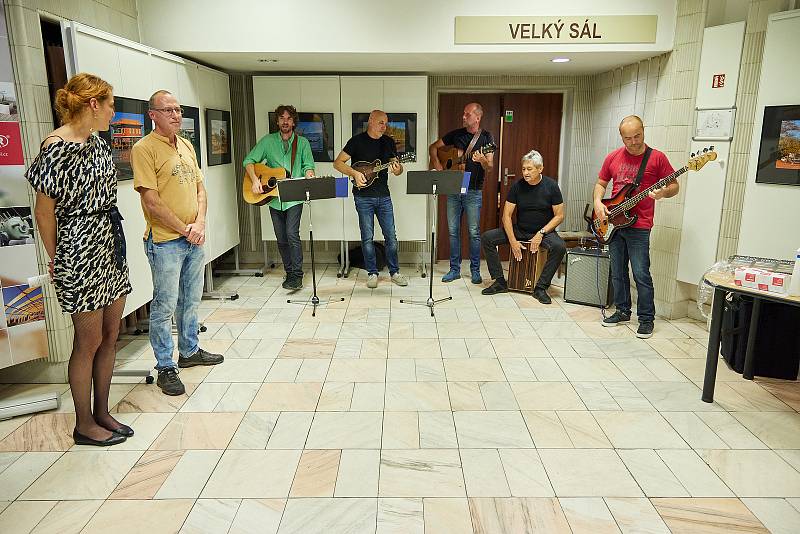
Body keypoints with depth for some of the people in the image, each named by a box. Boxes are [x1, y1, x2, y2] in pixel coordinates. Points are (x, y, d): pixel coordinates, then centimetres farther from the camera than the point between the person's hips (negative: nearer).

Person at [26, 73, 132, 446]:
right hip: (81, 251, -8)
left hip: (111, 247, 8)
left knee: (110, 335, 13)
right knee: (89, 341, 2)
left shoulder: (96, 143, 10)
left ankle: (102, 414, 27)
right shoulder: (57, 146, -15)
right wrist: (58, 261, -1)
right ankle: (84, 425, 19)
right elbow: (44, 211, -11)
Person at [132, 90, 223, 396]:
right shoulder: (145, 149, -11)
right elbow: (151, 201, -16)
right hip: (165, 241, -7)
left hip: (194, 239, 8)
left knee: (191, 299, 18)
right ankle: (165, 368, 13)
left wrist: (200, 223, -3)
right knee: (165, 305, 1)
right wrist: (184, 229, -13)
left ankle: (189, 351, 35)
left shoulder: (187, 146, 13)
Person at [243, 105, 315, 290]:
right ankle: (289, 273, 21)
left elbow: (308, 165, 4)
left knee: (292, 234, -17)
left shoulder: (302, 142, 6)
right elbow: (249, 161, 4)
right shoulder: (268, 141, 7)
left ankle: (297, 276, -11)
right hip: (273, 198, 3)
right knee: (281, 240, 8)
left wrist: (308, 173, -20)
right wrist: (255, 180, -12)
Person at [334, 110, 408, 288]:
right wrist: (354, 173, -18)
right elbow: (338, 163, -4)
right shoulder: (357, 141, -3)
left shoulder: (389, 142, 9)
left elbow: (396, 168, 12)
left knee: (391, 236, 4)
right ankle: (372, 273, 14)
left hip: (383, 196, 4)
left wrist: (397, 169, -12)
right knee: (367, 237, 2)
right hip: (363, 197, -3)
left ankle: (394, 272, 17)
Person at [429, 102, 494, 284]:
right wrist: (436, 163, 0)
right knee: (453, 230, 7)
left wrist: (482, 161, -28)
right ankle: (454, 269, 16)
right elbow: (433, 147, 17)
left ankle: (475, 270, 12)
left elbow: (490, 168, -7)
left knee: (474, 232, 0)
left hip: (473, 192, -4)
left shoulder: (486, 137, -1)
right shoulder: (456, 134, 9)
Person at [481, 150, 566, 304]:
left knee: (560, 246, -34)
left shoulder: (551, 186, -10)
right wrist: (513, 241, -16)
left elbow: (559, 216, -7)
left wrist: (541, 233, -19)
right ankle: (500, 282, -8)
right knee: (487, 238, -15)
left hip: (544, 231, -2)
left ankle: (540, 288, -19)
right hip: (519, 230, 3)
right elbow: (506, 215, -6)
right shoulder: (517, 186, -6)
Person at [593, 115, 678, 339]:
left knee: (641, 274, -6)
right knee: (618, 273, 12)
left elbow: (674, 186, 1)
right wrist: (598, 202, 0)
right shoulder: (613, 157, 8)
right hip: (614, 222, 5)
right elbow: (601, 183, 18)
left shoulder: (657, 158, -4)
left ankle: (646, 319, 7)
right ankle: (622, 311, 26)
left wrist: (664, 192, -21)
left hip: (639, 226, -4)